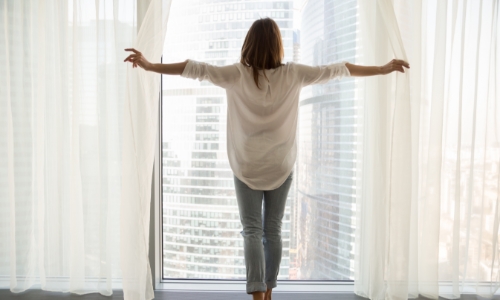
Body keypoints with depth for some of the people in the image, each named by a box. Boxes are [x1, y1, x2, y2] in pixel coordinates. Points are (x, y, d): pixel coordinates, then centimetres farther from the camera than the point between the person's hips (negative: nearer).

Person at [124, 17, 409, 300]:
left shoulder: (238, 74, -8)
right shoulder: (293, 74, -3)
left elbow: (198, 69, -13)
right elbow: (334, 70, 2)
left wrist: (150, 65, -8)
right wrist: (384, 69, 11)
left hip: (247, 166, -2)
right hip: (281, 166, 2)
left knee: (252, 231, 4)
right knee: (273, 230, 12)